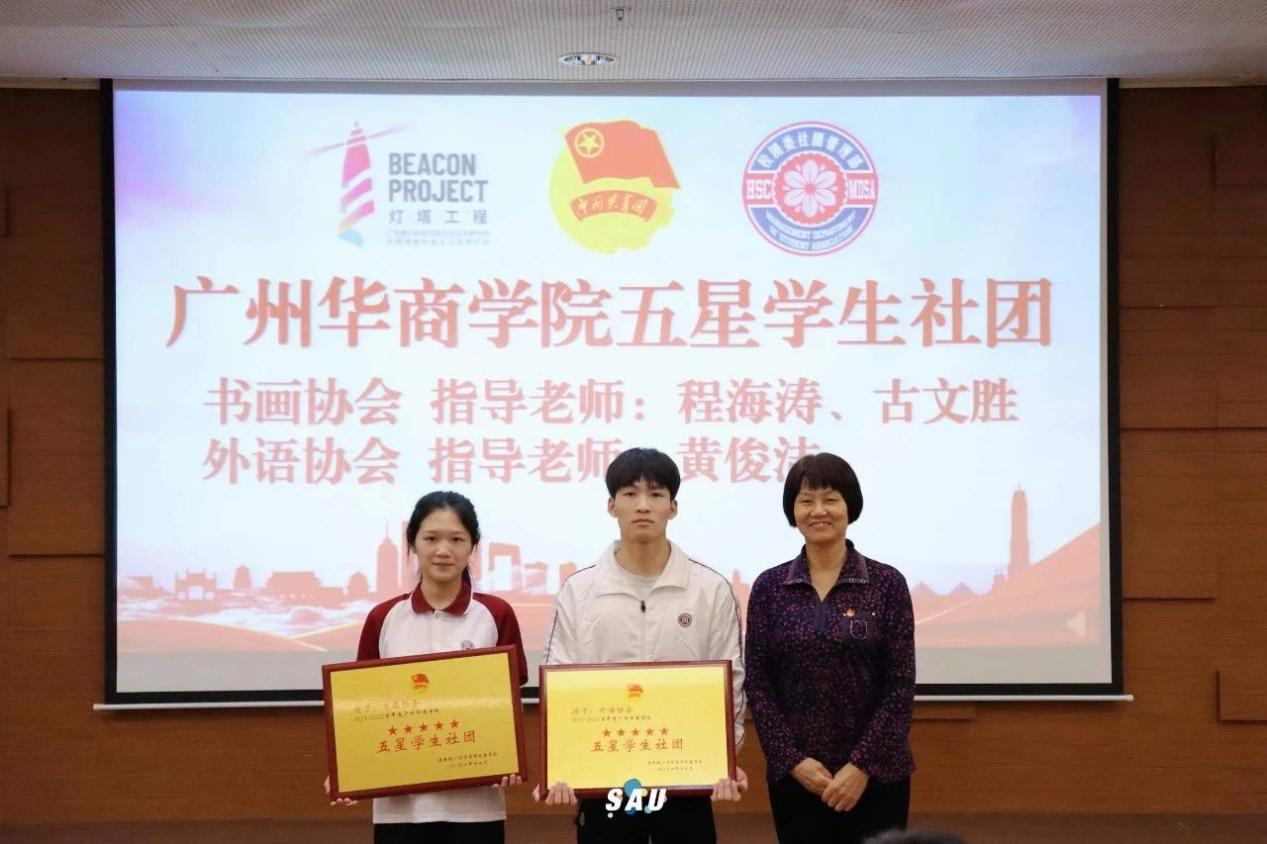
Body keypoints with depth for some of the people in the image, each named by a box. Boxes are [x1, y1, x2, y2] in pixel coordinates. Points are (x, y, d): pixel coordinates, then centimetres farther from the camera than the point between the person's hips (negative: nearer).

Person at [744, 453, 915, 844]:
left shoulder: (887, 584, -2)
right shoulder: (769, 587, 2)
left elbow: (901, 686, -5)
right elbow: (757, 683, 1)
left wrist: (863, 765, -12)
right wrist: (793, 760, -9)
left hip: (875, 773, -1)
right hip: (795, 775, 1)